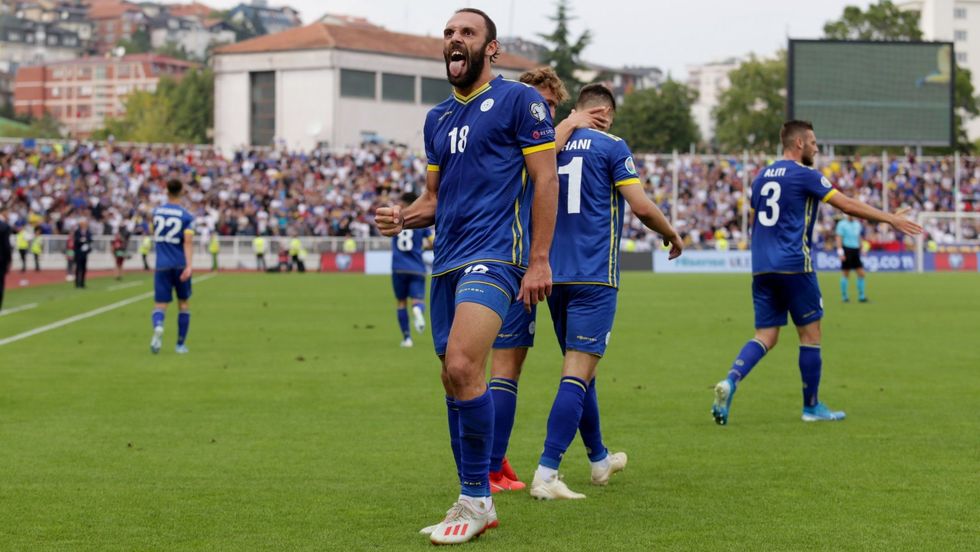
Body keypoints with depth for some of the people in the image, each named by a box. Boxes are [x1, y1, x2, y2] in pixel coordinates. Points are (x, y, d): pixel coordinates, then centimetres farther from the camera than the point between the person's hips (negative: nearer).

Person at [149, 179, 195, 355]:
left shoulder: (156, 212, 4)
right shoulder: (186, 216, -5)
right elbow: (188, 243, -15)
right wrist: (189, 266, -21)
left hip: (162, 266, 1)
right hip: (180, 265, -1)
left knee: (160, 305, -1)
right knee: (184, 304, 16)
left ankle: (158, 327, -35)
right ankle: (181, 344, 18)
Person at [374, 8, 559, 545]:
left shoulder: (518, 100, -2)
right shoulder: (437, 118, 18)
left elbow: (545, 180, -5)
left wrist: (539, 260, -11)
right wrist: (402, 218, 2)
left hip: (494, 254, -8)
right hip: (446, 260, 8)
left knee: (463, 367, -23)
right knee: (455, 380, 7)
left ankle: (476, 499, -11)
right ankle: (473, 504, 16)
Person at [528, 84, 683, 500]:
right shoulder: (611, 146, -5)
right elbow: (641, 206, -10)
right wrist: (672, 235, 7)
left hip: (554, 275, 6)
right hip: (594, 276, -6)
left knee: (579, 368, 18)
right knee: (578, 372, -10)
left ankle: (600, 459, 32)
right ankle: (546, 473, -20)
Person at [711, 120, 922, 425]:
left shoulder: (761, 177, 16)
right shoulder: (804, 174, -6)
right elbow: (848, 205, -8)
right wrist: (891, 219, -2)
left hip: (761, 268, 7)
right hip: (794, 266, -7)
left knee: (765, 336, 6)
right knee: (810, 334, 6)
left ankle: (730, 381, -18)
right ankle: (812, 406, 12)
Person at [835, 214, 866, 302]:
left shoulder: (857, 224, 15)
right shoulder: (842, 224, -4)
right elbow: (839, 238, -9)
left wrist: (861, 250, 19)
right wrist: (840, 251, -16)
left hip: (856, 250, 6)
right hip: (846, 250, -6)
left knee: (861, 273, 0)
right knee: (846, 274, -1)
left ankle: (861, 296, 6)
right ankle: (844, 296, 8)